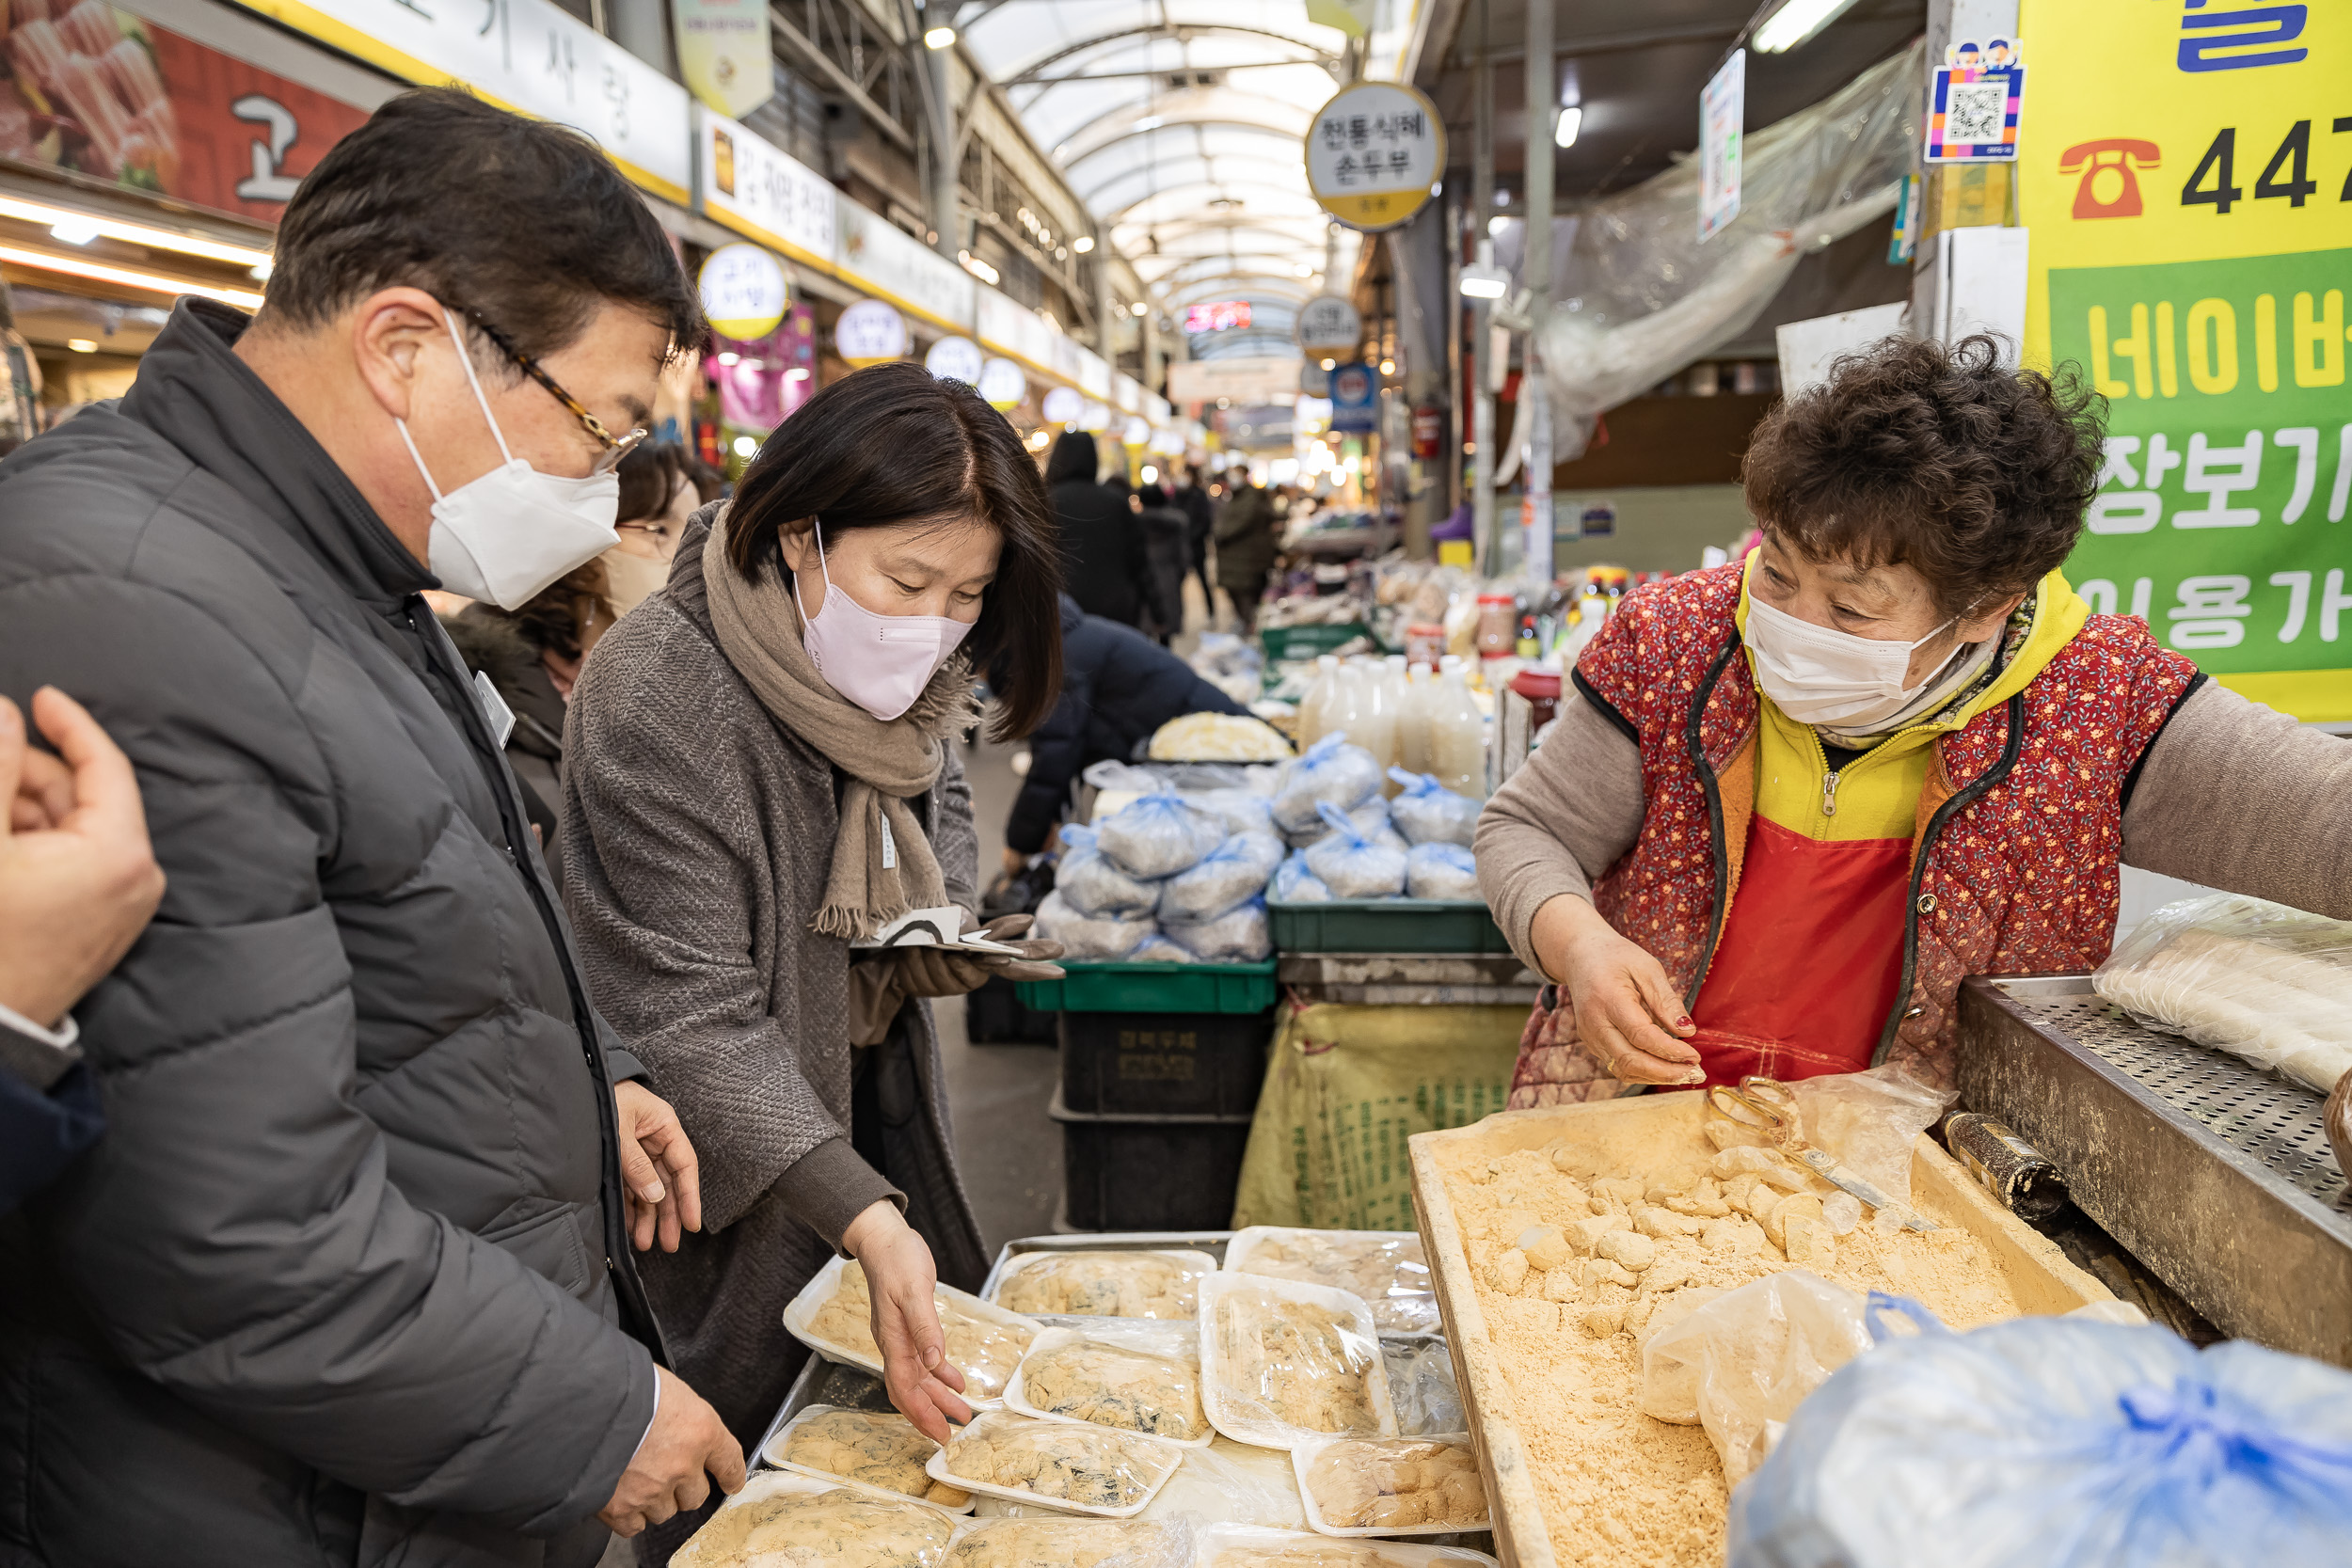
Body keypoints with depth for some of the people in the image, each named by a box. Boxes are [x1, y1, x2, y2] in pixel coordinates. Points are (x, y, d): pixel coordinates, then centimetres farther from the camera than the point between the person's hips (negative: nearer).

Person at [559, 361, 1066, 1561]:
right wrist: (865, 1217, -36)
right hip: (736, 1179, -6)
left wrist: (949, 925, -6)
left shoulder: (898, 668, -5)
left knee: (918, 1427, 20)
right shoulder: (653, 699, -28)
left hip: (873, 1125, 7)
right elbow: (692, 1015, -28)